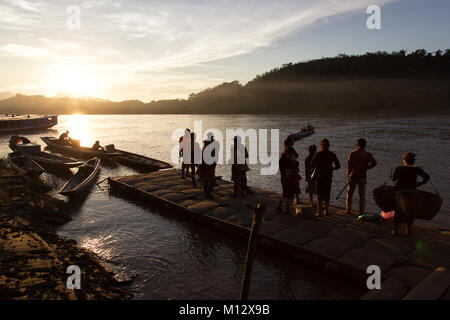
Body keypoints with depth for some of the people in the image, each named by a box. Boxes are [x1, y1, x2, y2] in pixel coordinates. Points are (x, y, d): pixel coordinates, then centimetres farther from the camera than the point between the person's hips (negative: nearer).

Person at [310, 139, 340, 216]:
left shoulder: (318, 154, -10)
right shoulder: (332, 155, -2)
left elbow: (312, 165, -6)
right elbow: (338, 166, -1)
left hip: (319, 176, -2)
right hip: (328, 177, 3)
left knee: (319, 195, 4)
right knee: (327, 194, 15)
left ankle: (319, 212, 4)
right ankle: (326, 211, 20)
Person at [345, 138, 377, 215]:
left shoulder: (352, 153, -3)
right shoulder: (368, 154, -4)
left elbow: (349, 166, -2)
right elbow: (374, 162, -18)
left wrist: (348, 175, 9)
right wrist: (367, 168, -1)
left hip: (353, 176, 1)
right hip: (362, 177, 0)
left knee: (350, 194, 12)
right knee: (362, 195, 7)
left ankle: (348, 210, 14)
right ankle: (361, 212, 8)